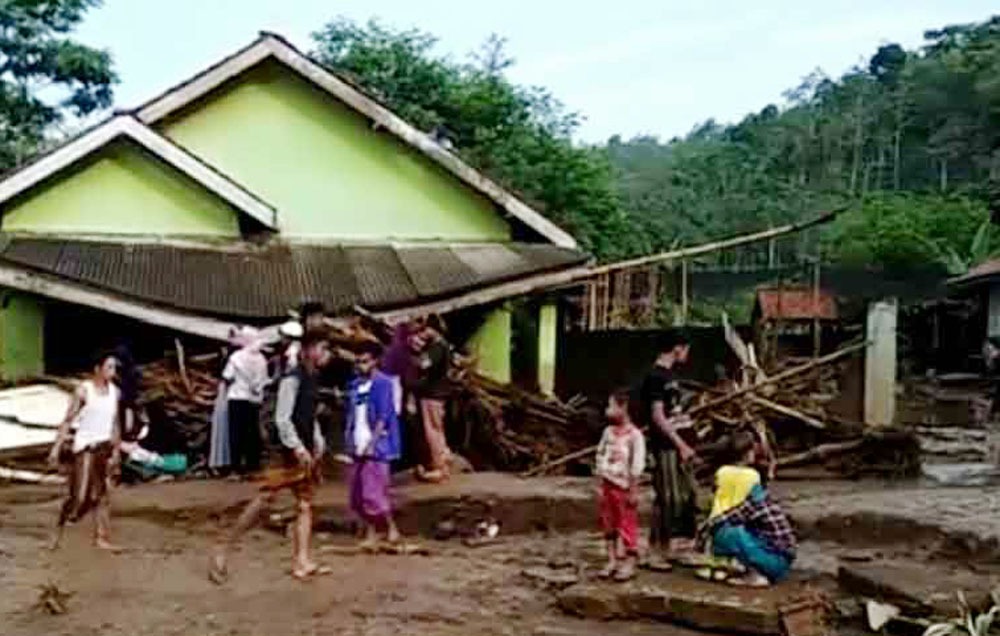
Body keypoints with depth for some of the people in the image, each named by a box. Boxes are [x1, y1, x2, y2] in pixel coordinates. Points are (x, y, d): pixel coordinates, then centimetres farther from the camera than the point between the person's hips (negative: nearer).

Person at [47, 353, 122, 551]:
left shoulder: (115, 392, 5)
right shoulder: (84, 390, -10)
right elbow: (68, 420, -9)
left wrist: (116, 451, 15)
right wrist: (56, 448, -11)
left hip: (103, 447, 5)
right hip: (83, 446, -5)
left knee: (100, 494, 7)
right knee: (79, 494, -6)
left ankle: (102, 537, 10)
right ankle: (59, 528, 16)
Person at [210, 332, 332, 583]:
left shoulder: (313, 379, 13)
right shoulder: (293, 379, -15)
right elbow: (282, 419, -20)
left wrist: (318, 445, 14)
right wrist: (298, 448, -24)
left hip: (305, 451, 9)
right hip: (290, 451, -9)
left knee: (305, 504, 8)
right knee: (265, 498, -8)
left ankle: (302, 562, 11)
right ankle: (224, 549, 1)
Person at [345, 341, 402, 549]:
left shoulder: (382, 383, -9)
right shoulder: (355, 385, 11)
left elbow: (383, 418, -13)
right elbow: (350, 415, 14)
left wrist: (371, 444, -17)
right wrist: (348, 440, 5)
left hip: (375, 447, -7)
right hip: (358, 447, 7)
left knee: (374, 493, -6)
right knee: (359, 495, 8)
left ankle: (391, 528, 12)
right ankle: (371, 534, 18)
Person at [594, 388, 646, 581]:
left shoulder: (634, 435, -15)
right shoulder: (609, 431, 4)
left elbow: (637, 465, -14)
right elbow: (600, 455, 13)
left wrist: (633, 491, -13)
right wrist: (601, 482, 10)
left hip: (624, 487, -6)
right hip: (608, 485, 7)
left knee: (627, 525, 2)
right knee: (608, 524, 13)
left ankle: (629, 564, 11)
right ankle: (612, 561, 24)